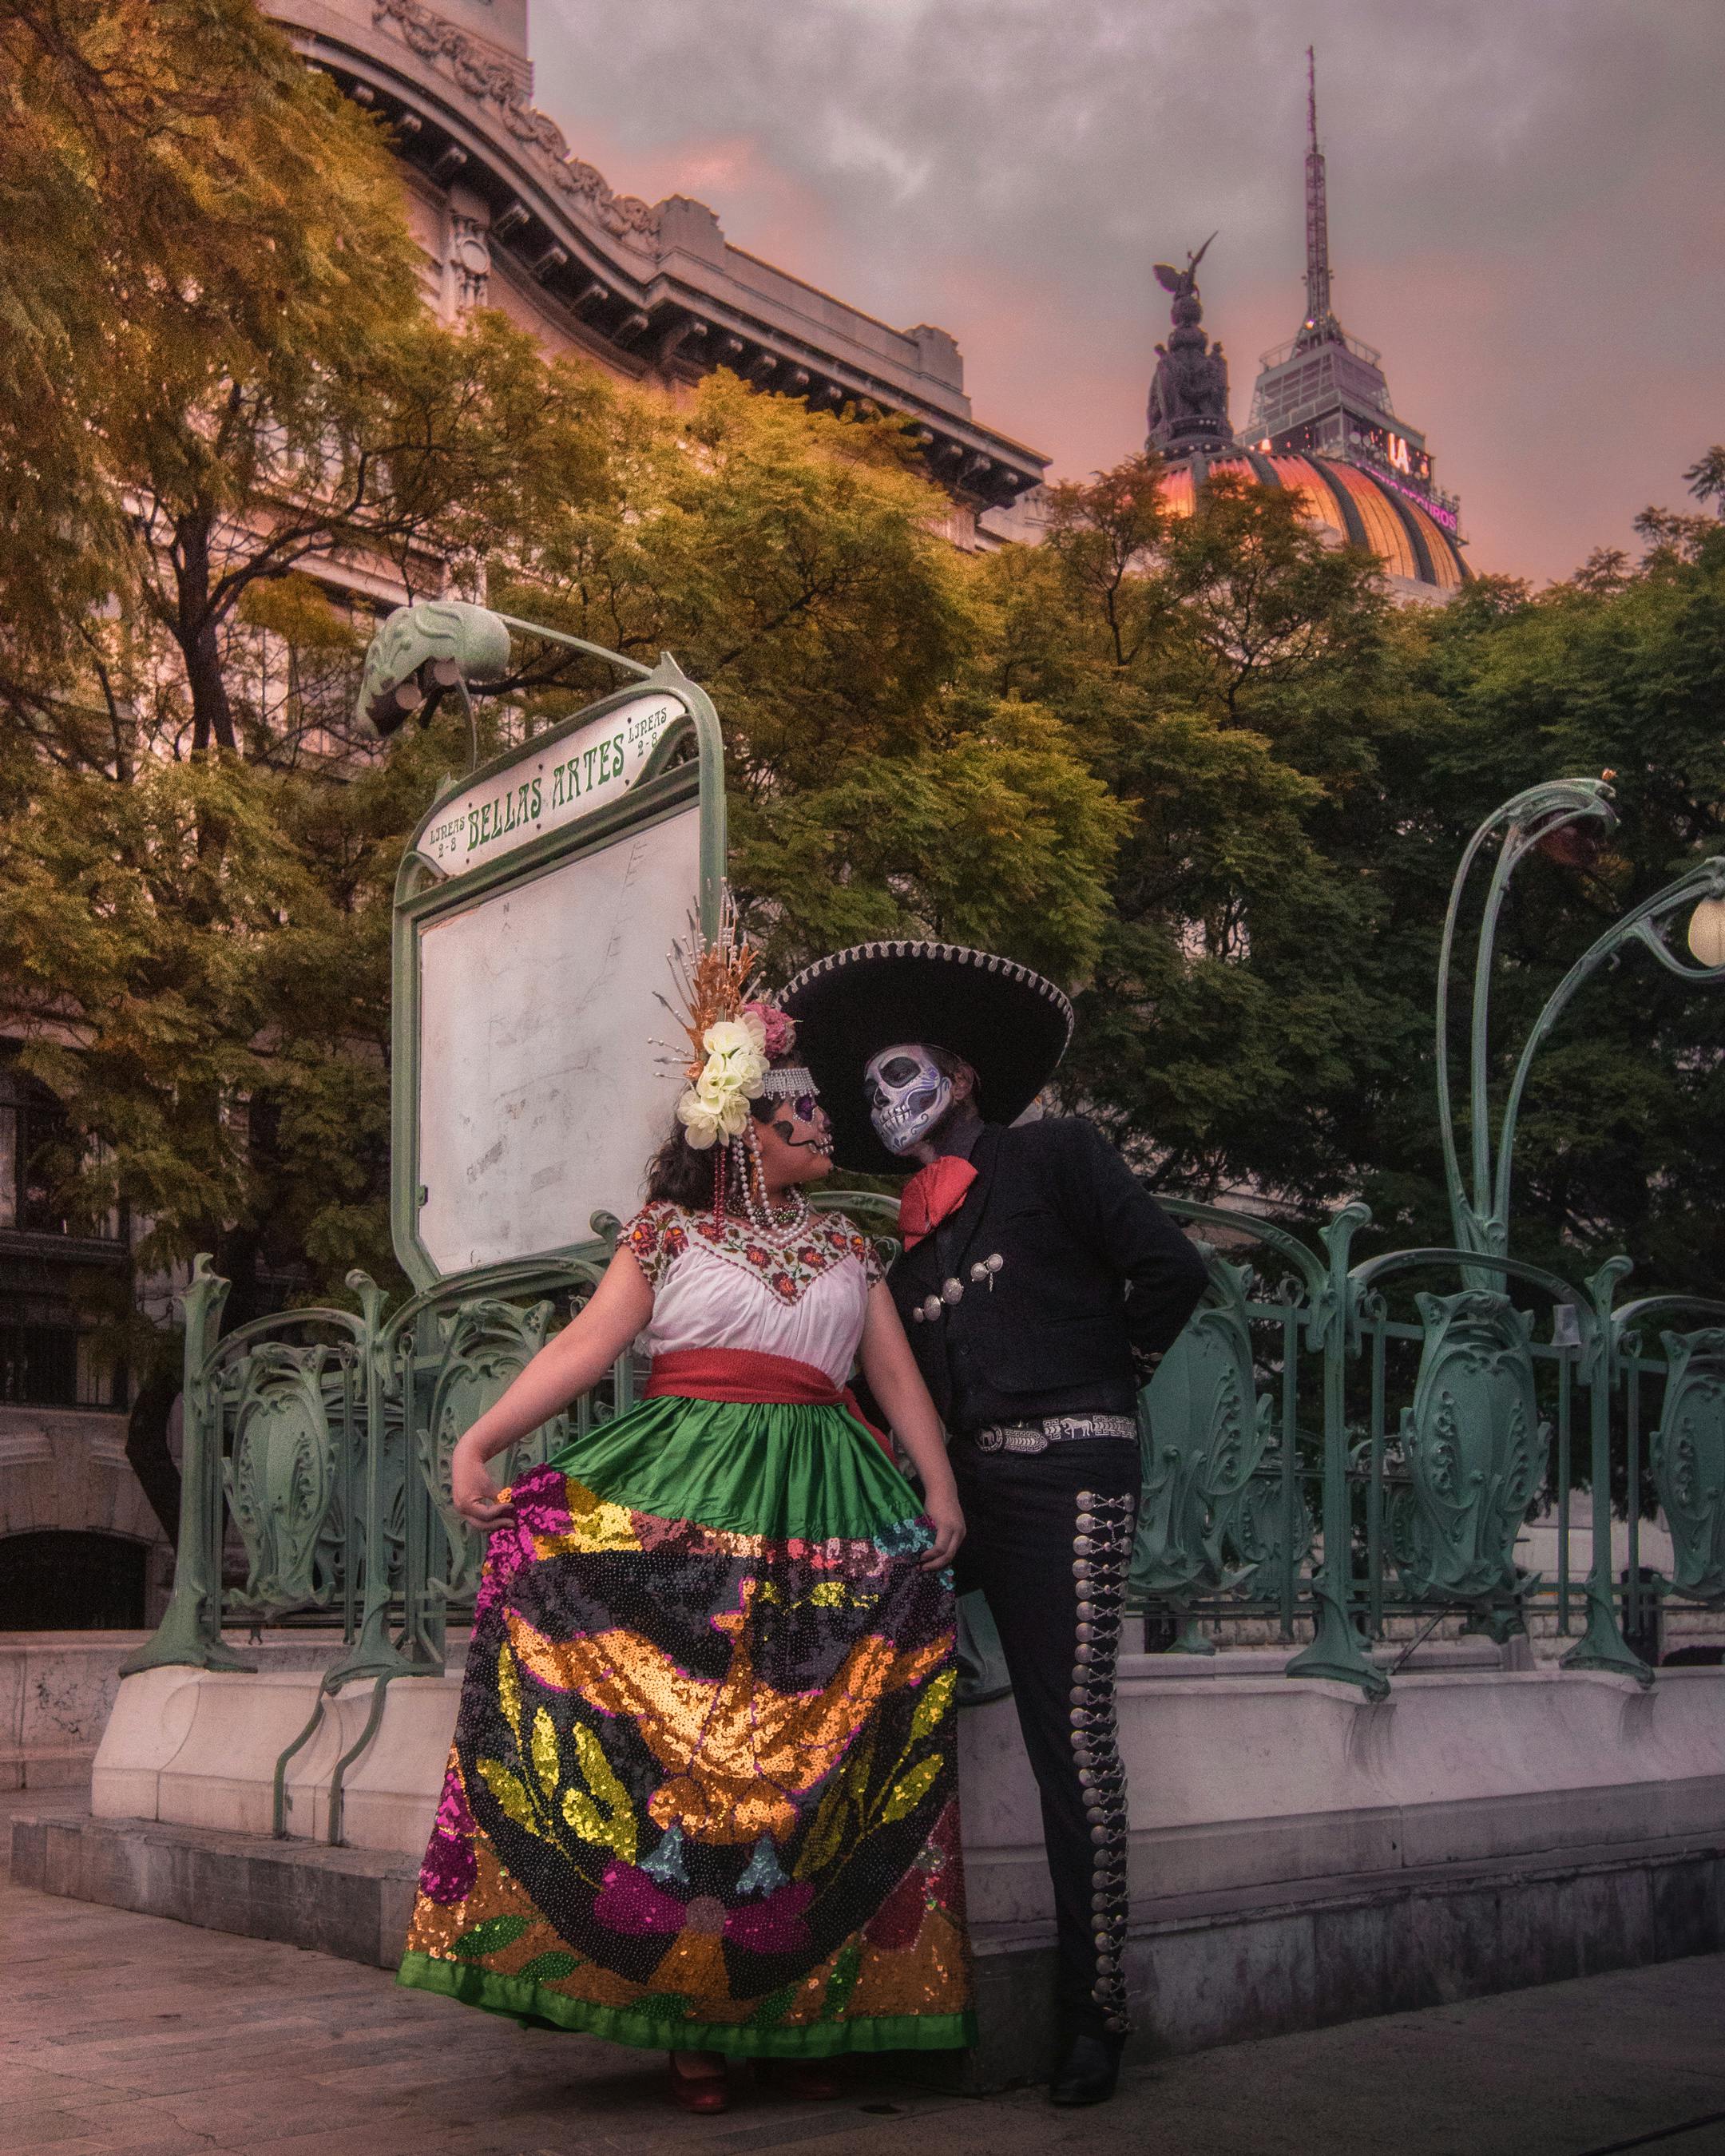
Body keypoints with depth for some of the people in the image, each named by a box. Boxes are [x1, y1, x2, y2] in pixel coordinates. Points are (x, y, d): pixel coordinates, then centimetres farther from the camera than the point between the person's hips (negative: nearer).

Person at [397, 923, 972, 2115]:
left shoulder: (848, 1248, 18)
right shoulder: (670, 1235, 9)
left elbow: (899, 1376, 12)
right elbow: (585, 1347, 1)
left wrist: (941, 1488, -1)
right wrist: (479, 1441, -10)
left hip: (821, 1521, 2)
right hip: (677, 1518, -2)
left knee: (809, 1767, -2)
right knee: (673, 1755, -7)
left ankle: (804, 2012, 7)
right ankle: (687, 2017, 2)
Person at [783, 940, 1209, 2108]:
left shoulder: (1057, 1154, 5)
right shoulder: (912, 1232, 21)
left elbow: (1170, 1268, -3)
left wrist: (1107, 1380, 4)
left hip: (1067, 1471, -6)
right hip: (964, 1480, 6)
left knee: (1071, 1737, -8)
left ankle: (1094, 2014, 1)